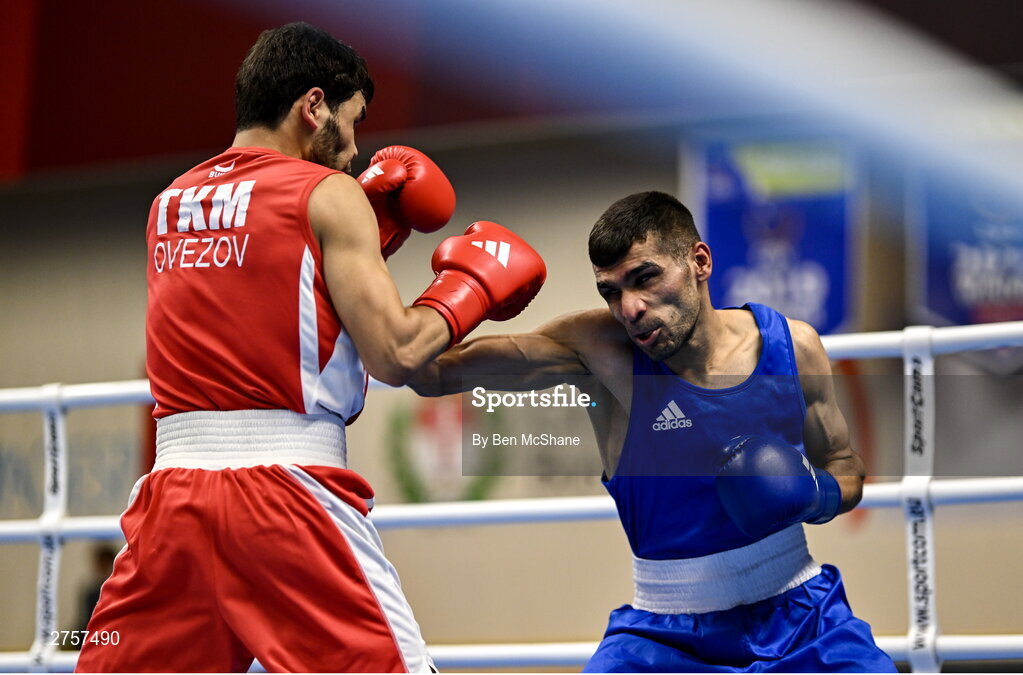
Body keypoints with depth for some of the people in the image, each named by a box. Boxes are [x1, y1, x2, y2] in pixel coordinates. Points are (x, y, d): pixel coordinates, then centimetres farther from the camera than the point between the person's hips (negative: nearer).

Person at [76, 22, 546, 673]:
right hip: (289, 485, -5)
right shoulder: (328, 193, -1)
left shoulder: (170, 202, 17)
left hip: (173, 483, 6)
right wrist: (470, 287, 10)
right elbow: (395, 355, -7)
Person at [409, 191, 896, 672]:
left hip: (796, 611, 2)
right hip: (666, 633, -2)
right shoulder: (599, 350, -13)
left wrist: (818, 495, -13)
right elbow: (436, 374, -18)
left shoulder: (791, 346, -5)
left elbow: (846, 467, 10)